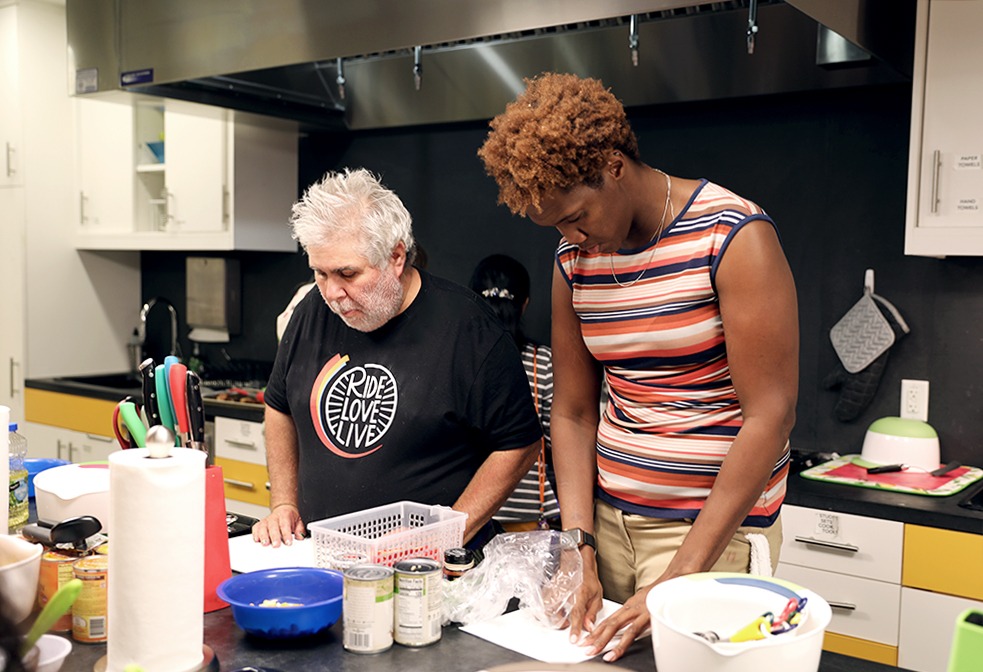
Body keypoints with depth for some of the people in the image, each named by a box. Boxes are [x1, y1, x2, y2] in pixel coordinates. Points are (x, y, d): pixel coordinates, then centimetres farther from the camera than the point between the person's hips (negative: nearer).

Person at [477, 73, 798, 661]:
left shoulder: (732, 237, -15)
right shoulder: (574, 258, 3)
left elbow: (770, 414, -18)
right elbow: (573, 412, 6)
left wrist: (679, 577, -19)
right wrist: (577, 545, -6)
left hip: (714, 526, -5)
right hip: (608, 518, 5)